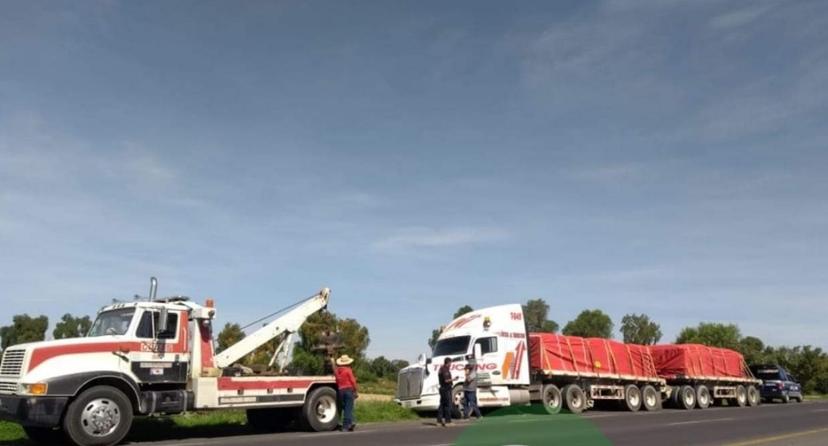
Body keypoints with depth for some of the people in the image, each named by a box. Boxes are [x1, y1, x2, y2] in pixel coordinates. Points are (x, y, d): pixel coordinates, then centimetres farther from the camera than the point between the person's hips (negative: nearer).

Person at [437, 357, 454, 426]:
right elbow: (446, 380, -23)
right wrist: (453, 379, -15)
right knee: (448, 405, -6)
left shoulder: (441, 368, 15)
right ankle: (448, 421, -5)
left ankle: (439, 420, 13)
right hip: (446, 389, -10)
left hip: (442, 388, 10)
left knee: (442, 404, 12)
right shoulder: (445, 370, -17)